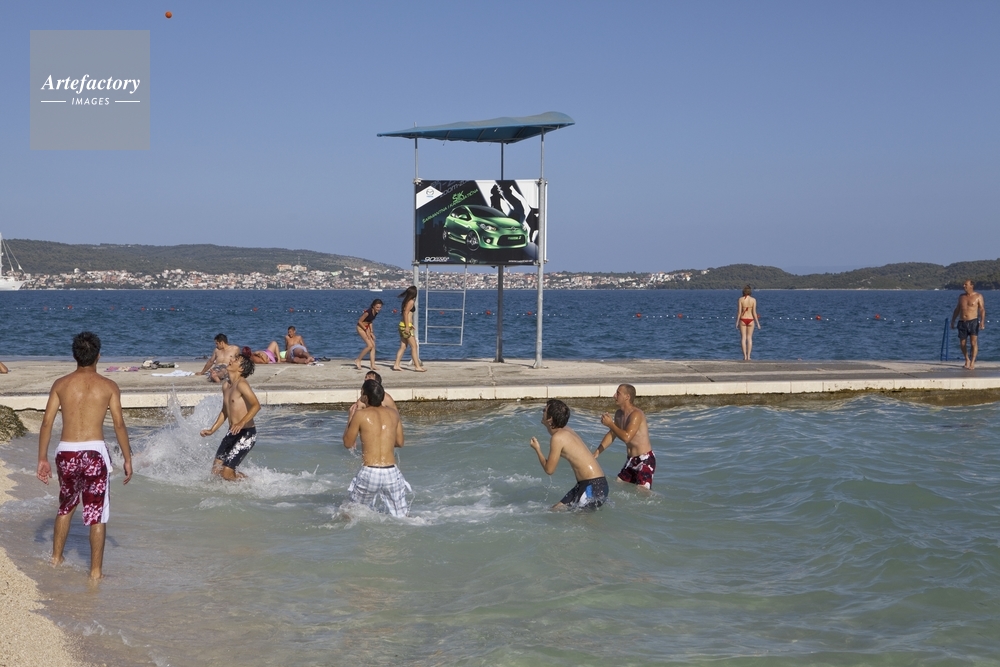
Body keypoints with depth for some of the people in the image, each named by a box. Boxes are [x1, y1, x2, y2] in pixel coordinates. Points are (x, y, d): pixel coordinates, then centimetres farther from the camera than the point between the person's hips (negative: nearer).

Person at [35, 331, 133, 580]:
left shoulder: (61, 384, 5)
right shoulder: (108, 386, 0)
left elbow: (47, 422, 2)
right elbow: (119, 424, -3)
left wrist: (42, 459, 8)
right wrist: (128, 459, 4)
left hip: (66, 453, 3)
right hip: (94, 452, -3)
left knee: (66, 506, 25)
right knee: (97, 513, 5)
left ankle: (56, 557, 34)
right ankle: (96, 570, 6)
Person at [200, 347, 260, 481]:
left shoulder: (241, 384, -14)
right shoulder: (226, 385, 12)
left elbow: (256, 405, -27)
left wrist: (242, 422, -39)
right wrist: (212, 430, 25)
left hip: (246, 434, -8)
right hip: (232, 433, 9)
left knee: (227, 473, -11)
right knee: (216, 470, 6)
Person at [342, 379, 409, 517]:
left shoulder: (360, 415, -4)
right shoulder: (393, 413, 7)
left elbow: (348, 443, 7)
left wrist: (350, 418, 19)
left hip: (369, 473, -2)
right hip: (392, 473, 2)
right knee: (402, 519, 9)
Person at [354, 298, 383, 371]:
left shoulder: (376, 312, -3)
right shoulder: (368, 312, -28)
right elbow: (359, 321, -21)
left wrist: (371, 330, 4)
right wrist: (366, 330, -14)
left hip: (366, 327, 8)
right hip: (361, 327, -8)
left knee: (373, 345, -1)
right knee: (370, 345, -14)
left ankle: (373, 365, 0)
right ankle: (358, 360, 1)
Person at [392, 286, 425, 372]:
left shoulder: (406, 301, 13)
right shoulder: (411, 302, -11)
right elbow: (406, 313, -18)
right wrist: (407, 327, -20)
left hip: (402, 325, 9)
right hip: (406, 326, -9)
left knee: (403, 347, 10)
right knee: (414, 347, -4)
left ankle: (396, 365, 6)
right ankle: (417, 366, -3)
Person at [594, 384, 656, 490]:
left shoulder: (636, 414, -19)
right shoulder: (619, 414, 9)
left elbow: (626, 437, -31)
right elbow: (611, 435, 19)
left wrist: (610, 424, -20)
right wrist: (596, 452, 15)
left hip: (645, 459, -9)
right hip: (631, 460, 9)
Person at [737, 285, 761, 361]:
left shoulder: (741, 299, -6)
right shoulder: (753, 300, -4)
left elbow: (739, 312, -8)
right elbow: (754, 312, -6)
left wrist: (737, 322, -1)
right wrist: (758, 323, 0)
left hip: (742, 320, -1)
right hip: (750, 320, 1)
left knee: (743, 337, 3)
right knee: (749, 338, 8)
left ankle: (745, 356, -4)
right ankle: (748, 356, 3)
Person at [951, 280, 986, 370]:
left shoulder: (978, 296, 2)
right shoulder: (961, 297, 15)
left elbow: (982, 309, -4)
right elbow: (957, 310, 22)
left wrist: (982, 321, -17)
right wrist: (952, 321, 18)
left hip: (973, 322, -5)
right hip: (962, 322, 5)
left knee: (974, 342, -13)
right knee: (962, 343, 5)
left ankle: (972, 362, -10)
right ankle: (967, 361, 23)